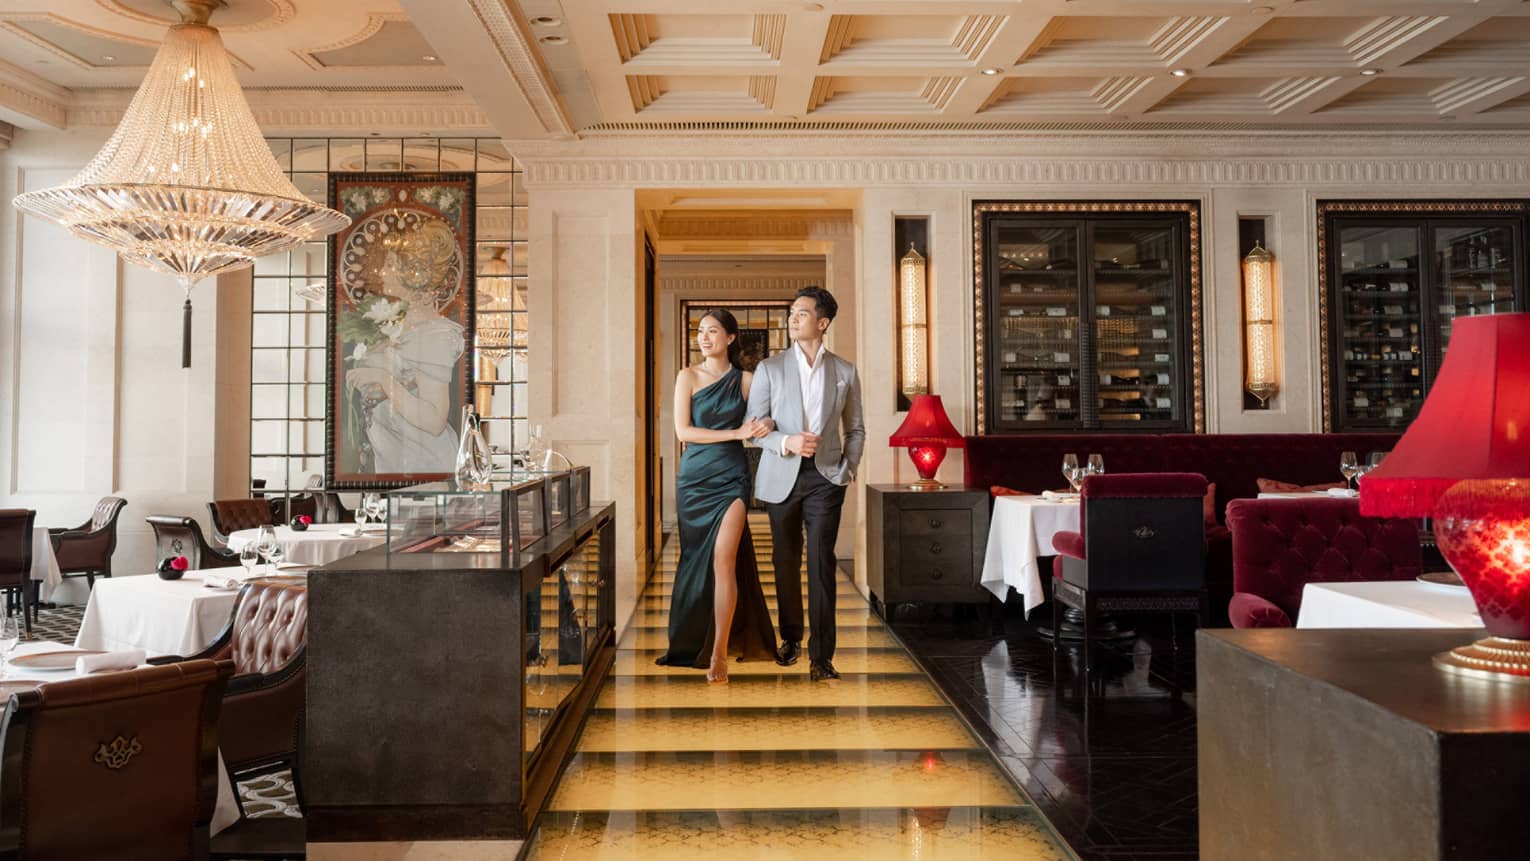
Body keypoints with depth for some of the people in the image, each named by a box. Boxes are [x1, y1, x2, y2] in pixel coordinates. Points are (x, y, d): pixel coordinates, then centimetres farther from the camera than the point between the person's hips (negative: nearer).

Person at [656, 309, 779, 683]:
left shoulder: (746, 380, 6)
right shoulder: (688, 376, 3)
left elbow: (760, 420, 16)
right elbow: (683, 431, -5)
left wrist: (767, 424, -8)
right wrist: (736, 432, -12)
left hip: (731, 477, -1)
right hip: (694, 477, 1)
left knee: (724, 559, -13)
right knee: (697, 559, 8)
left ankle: (719, 652, -8)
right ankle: (693, 641, 26)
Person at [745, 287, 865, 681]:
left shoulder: (844, 372, 6)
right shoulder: (769, 369, 3)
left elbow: (855, 430, 13)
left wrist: (846, 470, 1)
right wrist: (787, 442, -17)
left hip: (825, 477, -1)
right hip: (781, 477, 1)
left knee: (821, 563, -8)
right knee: (786, 563, 10)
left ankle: (821, 655, -4)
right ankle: (791, 638, 28)